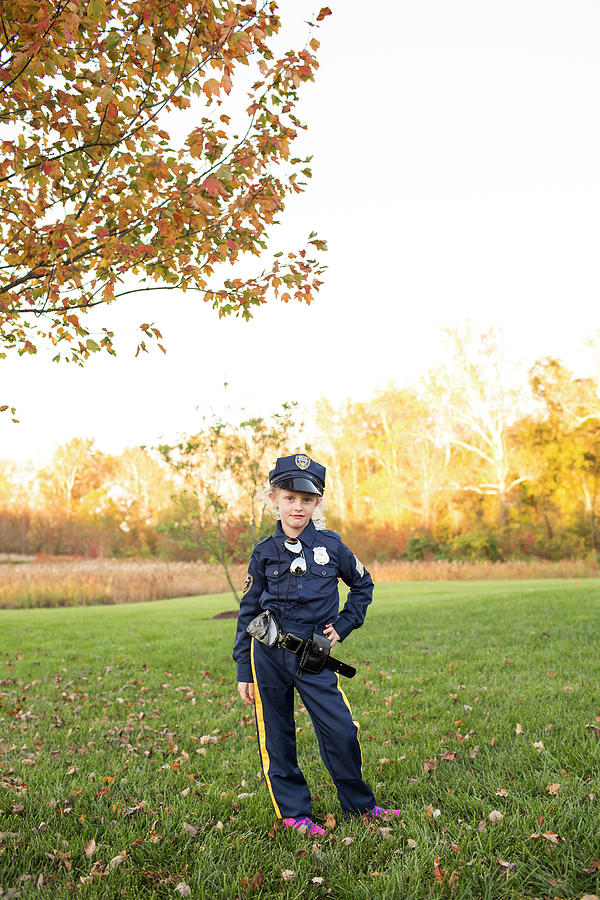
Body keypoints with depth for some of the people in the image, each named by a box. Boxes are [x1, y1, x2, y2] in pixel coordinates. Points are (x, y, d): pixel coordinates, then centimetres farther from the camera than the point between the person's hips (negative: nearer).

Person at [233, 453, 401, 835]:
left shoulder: (332, 546, 2)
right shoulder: (265, 552, 1)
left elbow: (363, 585, 18)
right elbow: (248, 611, 5)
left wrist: (343, 625, 6)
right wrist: (244, 673, 4)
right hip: (268, 654, 0)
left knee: (342, 732, -1)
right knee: (277, 737, 6)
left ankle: (359, 804, 21)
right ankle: (294, 811, 23)